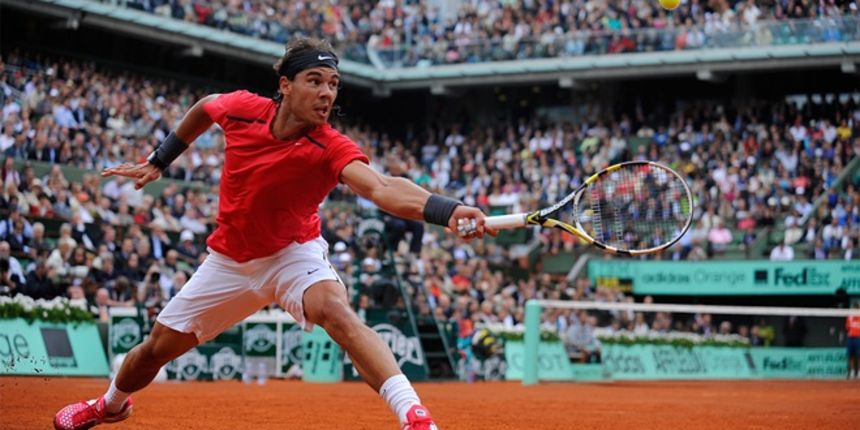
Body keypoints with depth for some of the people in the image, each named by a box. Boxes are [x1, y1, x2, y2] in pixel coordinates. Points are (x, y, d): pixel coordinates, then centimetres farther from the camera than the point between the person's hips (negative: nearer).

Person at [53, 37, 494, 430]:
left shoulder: (330, 149, -29)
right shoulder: (242, 109, -19)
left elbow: (382, 188, -49)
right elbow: (203, 108, 7)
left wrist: (446, 211, -67)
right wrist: (158, 161, 11)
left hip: (293, 254, -4)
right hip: (230, 259, 4)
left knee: (334, 309, -37)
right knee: (156, 348, 14)